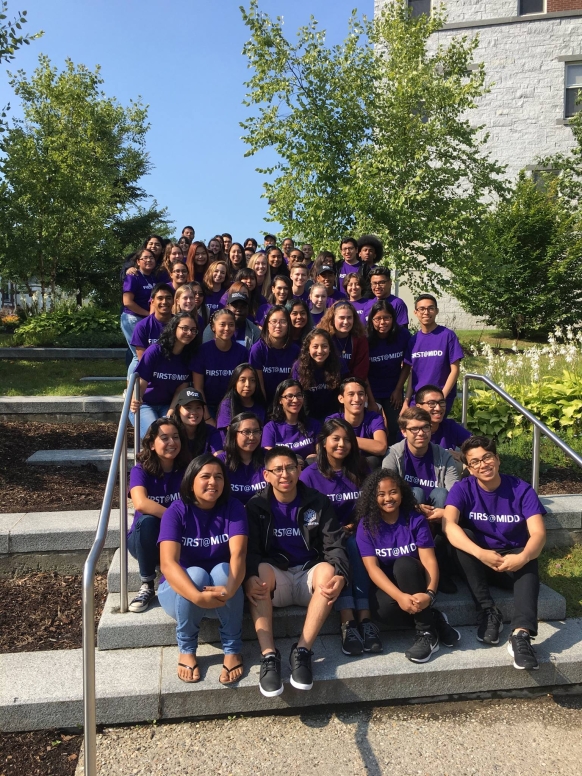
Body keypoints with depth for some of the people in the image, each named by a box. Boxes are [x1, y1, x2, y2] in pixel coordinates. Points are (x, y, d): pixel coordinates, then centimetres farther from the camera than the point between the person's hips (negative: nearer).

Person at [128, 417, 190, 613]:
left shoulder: (187, 470, -5)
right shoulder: (140, 471, -13)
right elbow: (141, 504, -32)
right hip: (143, 541, -1)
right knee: (146, 521, -34)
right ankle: (147, 587, -18)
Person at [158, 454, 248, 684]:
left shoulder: (233, 508, -12)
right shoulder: (176, 511, -17)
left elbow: (238, 554, -26)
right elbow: (168, 563, -29)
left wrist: (229, 589, -46)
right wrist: (198, 597, -45)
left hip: (223, 597, 1)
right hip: (181, 591, -1)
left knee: (222, 571, -31)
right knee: (196, 574, -32)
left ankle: (233, 650, -14)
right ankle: (186, 650, -9)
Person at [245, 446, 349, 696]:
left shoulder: (319, 502, 2)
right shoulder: (256, 506, 1)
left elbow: (334, 545, -5)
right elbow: (250, 549, -8)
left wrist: (339, 575, -28)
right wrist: (250, 577, -32)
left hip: (310, 574, 0)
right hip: (276, 577, 0)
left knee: (327, 570, -33)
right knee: (261, 570, -33)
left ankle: (302, 651, -27)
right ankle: (269, 655, -34)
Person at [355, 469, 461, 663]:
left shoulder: (416, 520, -9)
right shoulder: (366, 525, -10)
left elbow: (429, 560, -16)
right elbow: (372, 567, -18)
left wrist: (430, 593, -36)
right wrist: (400, 596, -33)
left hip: (413, 580, 0)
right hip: (387, 584, 0)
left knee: (403, 563, -34)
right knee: (383, 609, -34)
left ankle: (427, 632, -21)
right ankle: (433, 620, -9)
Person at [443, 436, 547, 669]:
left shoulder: (522, 490, -9)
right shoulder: (462, 489, -11)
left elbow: (538, 533, -20)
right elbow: (449, 525, -28)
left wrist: (522, 557, -42)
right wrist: (481, 554, -44)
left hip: (513, 563, 0)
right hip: (477, 564, 0)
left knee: (528, 561, -33)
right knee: (462, 537, -30)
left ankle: (521, 633, -47)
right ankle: (488, 612, -25)